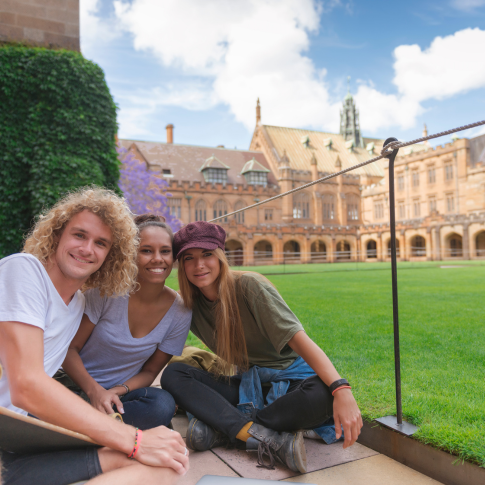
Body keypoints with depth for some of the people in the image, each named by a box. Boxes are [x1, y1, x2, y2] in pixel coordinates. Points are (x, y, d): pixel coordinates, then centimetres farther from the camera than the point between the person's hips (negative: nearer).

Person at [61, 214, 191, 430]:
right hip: (76, 383, -3)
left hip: (121, 392, 3)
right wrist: (94, 390, -24)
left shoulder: (179, 312, -8)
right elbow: (69, 348, -8)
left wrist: (115, 392, -18)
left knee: (163, 405, -31)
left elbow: (150, 371, 1)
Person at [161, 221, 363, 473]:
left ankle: (223, 428, -22)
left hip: (287, 380, -4)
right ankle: (273, 439, -28)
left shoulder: (249, 285, -17)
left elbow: (299, 339, -26)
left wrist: (341, 389, -38)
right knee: (172, 375, -18)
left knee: (322, 395, -36)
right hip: (244, 384, 4)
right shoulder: (192, 304, -2)